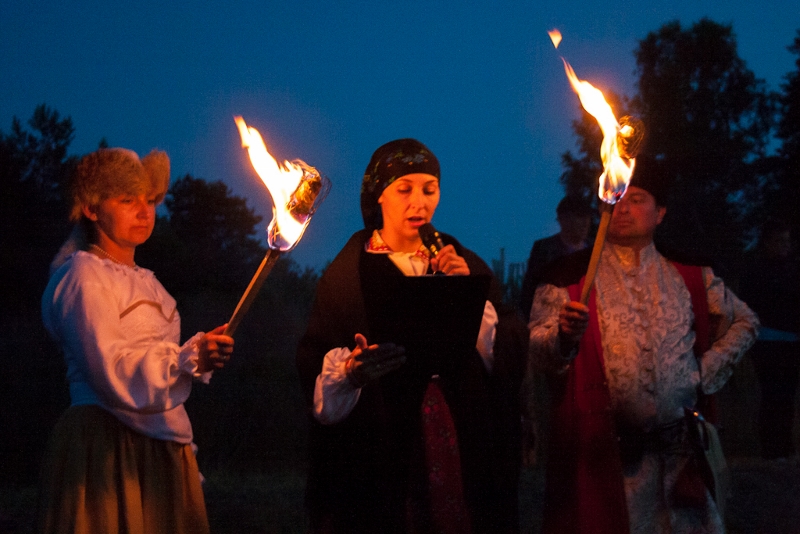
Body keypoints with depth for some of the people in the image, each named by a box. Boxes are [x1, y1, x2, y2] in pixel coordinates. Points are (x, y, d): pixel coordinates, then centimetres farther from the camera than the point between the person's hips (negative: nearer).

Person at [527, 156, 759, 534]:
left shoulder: (689, 276, 13)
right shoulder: (573, 276, 4)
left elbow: (743, 322, 25)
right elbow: (535, 348, -6)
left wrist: (708, 372, 10)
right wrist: (564, 336, -28)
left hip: (680, 449, 3)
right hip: (603, 450, -2)